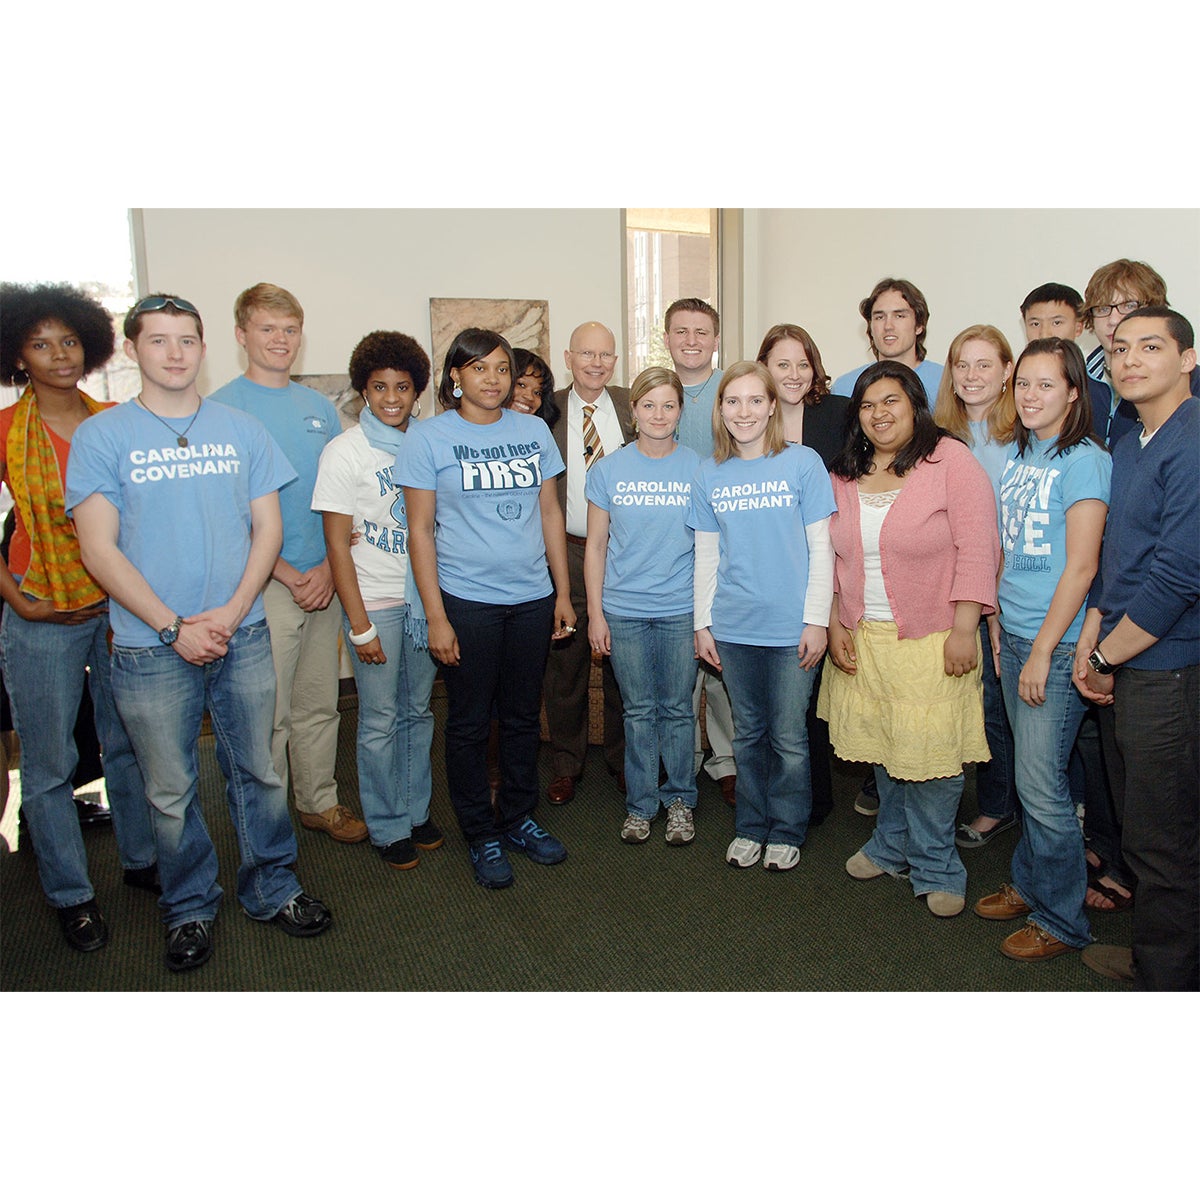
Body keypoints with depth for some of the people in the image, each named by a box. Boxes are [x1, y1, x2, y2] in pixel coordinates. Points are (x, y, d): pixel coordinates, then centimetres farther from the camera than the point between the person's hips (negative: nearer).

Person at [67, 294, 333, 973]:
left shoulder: (242, 429, 5)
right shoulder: (102, 436, -2)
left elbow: (268, 528, 4)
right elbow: (100, 549, -6)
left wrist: (230, 613, -9)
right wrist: (174, 628, -13)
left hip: (243, 637, 2)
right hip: (151, 646, -2)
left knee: (259, 773, 12)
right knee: (171, 791, 10)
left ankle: (272, 889, 31)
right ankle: (191, 910, 30)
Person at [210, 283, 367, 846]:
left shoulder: (319, 406, 11)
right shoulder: (220, 409, -5)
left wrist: (329, 566, -3)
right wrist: (285, 574, -11)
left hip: (324, 581, 5)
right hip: (264, 584, -5)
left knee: (319, 704, 14)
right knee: (268, 714, 2)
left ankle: (319, 803, 29)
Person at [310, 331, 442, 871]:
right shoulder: (344, 452, -7)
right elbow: (337, 544, -8)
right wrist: (359, 624, -11)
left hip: (424, 597, 4)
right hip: (375, 600, -4)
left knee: (418, 710, 13)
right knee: (380, 720, 4)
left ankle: (417, 812, 29)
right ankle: (388, 827, 20)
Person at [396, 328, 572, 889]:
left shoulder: (533, 430, 7)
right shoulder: (428, 438, -4)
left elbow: (550, 513, 11)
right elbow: (420, 530, -5)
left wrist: (564, 592, 9)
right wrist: (435, 616, -9)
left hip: (533, 597, 4)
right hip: (466, 601, -3)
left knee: (523, 716, 14)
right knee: (470, 722, 7)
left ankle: (518, 819, 32)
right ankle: (481, 836, 24)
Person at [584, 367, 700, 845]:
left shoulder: (699, 469, 0)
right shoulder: (608, 470, 2)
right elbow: (596, 545, 4)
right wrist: (595, 612, 1)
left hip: (681, 610, 0)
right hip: (624, 610, 1)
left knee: (677, 709, 8)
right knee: (638, 710, 10)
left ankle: (679, 799, 25)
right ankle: (640, 803, 25)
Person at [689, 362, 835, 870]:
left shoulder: (803, 463, -3)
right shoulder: (709, 474, 6)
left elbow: (821, 548, -3)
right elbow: (706, 555, 9)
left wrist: (817, 619, -8)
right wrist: (703, 623, 7)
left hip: (790, 627, -3)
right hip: (733, 627, 3)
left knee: (788, 737, 7)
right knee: (747, 733, 15)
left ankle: (787, 832, 25)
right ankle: (751, 827, 30)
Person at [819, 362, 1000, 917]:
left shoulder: (951, 460, -7)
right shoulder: (844, 474, 9)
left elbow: (976, 549, -11)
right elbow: (832, 556, 12)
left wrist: (964, 629, -14)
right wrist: (834, 624, 5)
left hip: (931, 640, -5)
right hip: (863, 640, 5)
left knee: (930, 753, -1)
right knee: (881, 746, 14)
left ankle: (934, 866, 18)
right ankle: (891, 845, 33)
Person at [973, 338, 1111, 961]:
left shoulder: (1084, 461, -11)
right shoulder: (1015, 456, 11)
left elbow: (1081, 566, -15)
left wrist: (1042, 651, -15)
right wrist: (998, 629, 15)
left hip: (1058, 644, -7)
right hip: (1014, 632, 7)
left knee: (1041, 782, -1)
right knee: (1029, 773, 16)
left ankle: (1062, 919, 15)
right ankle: (1029, 883, 32)